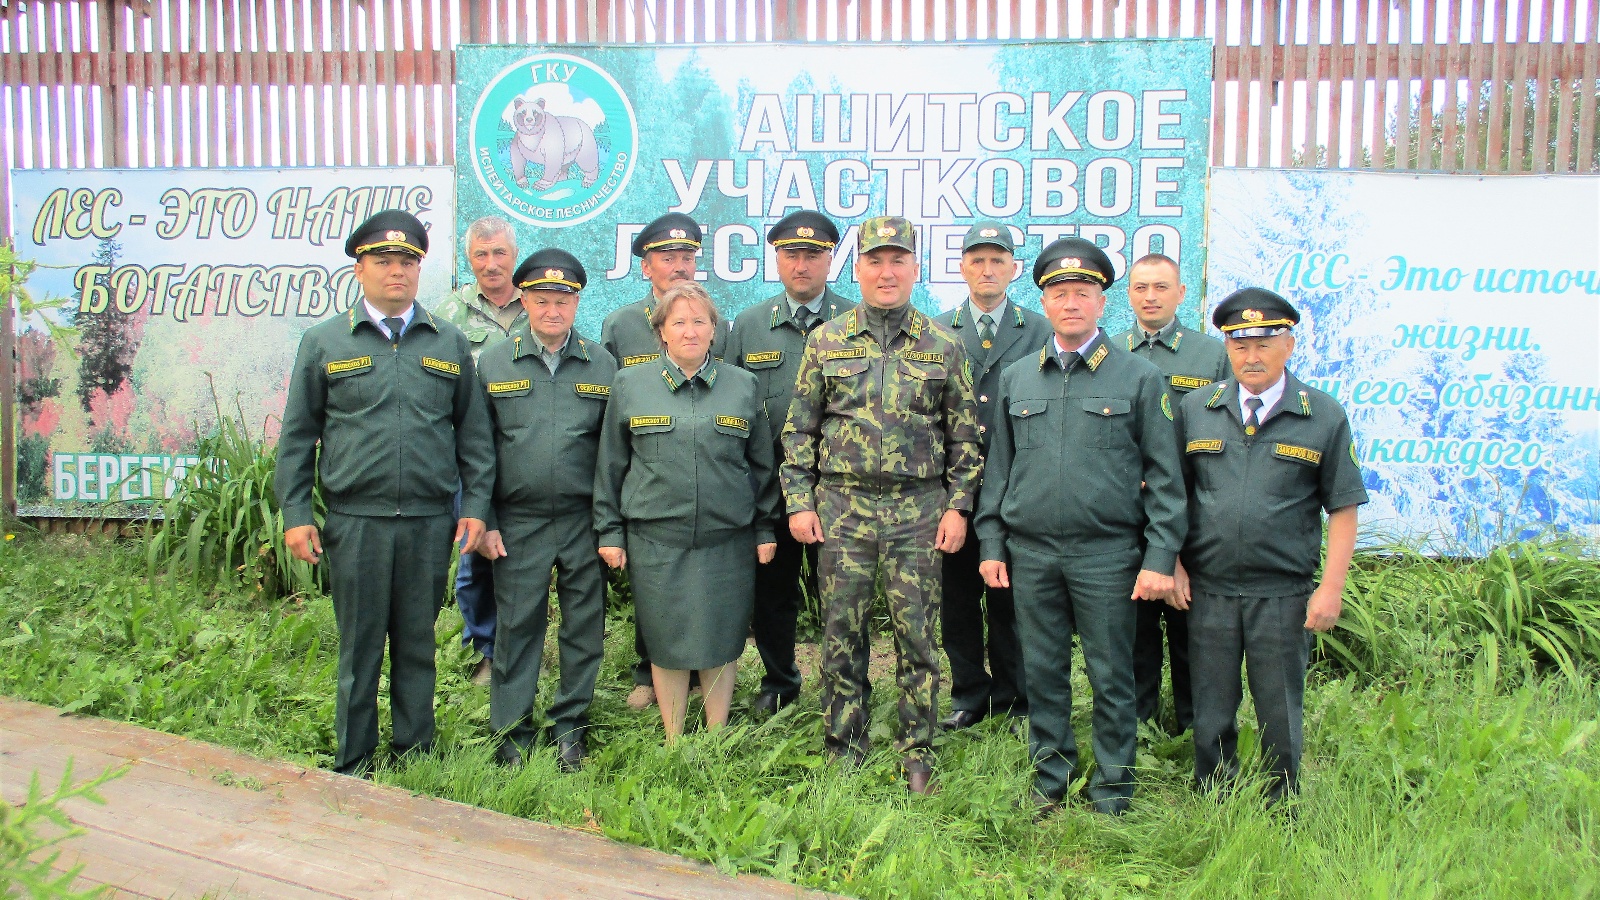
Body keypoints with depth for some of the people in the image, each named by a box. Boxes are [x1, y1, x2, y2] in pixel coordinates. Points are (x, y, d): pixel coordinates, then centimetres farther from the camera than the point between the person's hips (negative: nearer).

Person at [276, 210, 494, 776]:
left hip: (430, 522, 1)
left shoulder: (450, 344, 9)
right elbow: (297, 434, 5)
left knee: (418, 643, 11)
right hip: (354, 521, -1)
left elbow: (474, 432, 10)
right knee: (359, 647, 7)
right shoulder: (324, 343, 6)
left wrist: (476, 505, 3)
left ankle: (415, 753, 24)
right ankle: (353, 763, 20)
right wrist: (294, 513, -1)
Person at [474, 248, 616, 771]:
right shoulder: (494, 364, 5)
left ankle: (571, 726, 22)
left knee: (584, 627, 6)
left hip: (583, 520, 1)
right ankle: (511, 732, 18)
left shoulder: (602, 365, 5)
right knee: (516, 626, 5)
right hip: (518, 522, 0)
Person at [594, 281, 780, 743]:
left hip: (728, 542, 1)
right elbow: (610, 465, 8)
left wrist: (766, 529, 8)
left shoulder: (743, 385, 7)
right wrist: (609, 531, 4)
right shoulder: (630, 385, 5)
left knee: (721, 642, 5)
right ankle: (673, 745, 22)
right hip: (655, 542, 0)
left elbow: (763, 464, 10)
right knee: (667, 643, 6)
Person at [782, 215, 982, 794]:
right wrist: (799, 502, 1)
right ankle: (845, 750, 21)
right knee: (842, 634, 6)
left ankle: (916, 752, 19)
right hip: (842, 508, 1)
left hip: (919, 511, 0)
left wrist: (958, 507, -1)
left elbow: (965, 434, 6)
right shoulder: (826, 342, 5)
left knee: (916, 634, 4)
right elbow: (799, 429, 7)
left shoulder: (943, 348, 4)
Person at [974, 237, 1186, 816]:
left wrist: (1160, 558, -7)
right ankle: (1049, 779, 25)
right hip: (1030, 553, 3)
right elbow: (998, 468, 14)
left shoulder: (1139, 378, 1)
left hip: (1107, 555, -3)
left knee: (1111, 677, 5)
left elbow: (1165, 475, -1)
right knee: (1043, 673, 10)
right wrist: (992, 544, 7)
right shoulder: (1016, 378, 10)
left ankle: (1112, 790, 20)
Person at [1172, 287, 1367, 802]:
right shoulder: (1196, 409, 4)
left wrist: (1331, 588, -7)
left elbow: (1343, 509, -1)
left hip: (1284, 595, -1)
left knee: (1280, 713, 10)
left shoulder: (1324, 417, -1)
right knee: (1211, 712, 12)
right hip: (1208, 590, 2)